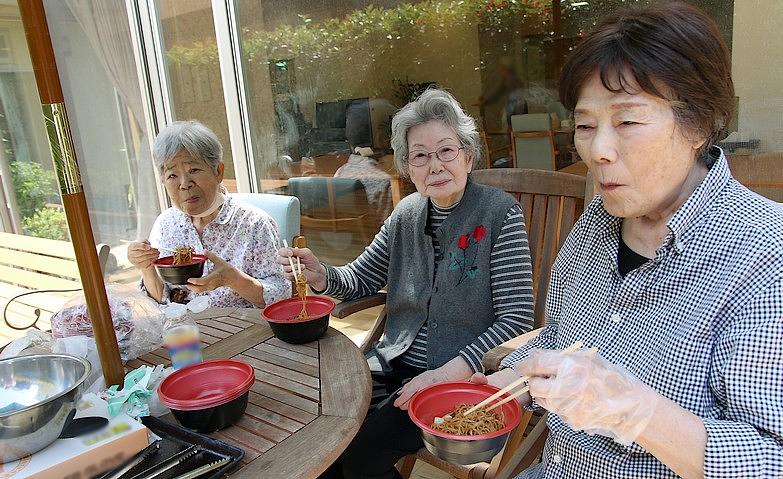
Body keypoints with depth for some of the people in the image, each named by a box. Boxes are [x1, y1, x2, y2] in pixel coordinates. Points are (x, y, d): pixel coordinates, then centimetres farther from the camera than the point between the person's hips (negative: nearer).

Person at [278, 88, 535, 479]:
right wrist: (319, 275, -10)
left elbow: (517, 320, -16)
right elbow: (361, 278, 12)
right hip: (396, 365, 5)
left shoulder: (500, 215, -13)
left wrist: (449, 373, -25)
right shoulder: (406, 214, 4)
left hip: (462, 375, -5)